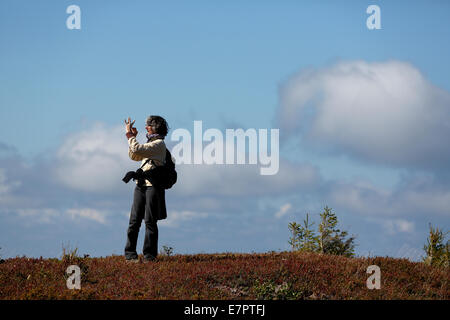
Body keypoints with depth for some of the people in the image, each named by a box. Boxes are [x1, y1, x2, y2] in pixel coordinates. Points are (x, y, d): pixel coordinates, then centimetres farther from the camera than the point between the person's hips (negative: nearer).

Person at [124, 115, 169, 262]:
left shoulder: (159, 144, -8)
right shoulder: (150, 143, 21)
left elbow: (138, 150, -18)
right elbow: (134, 156, 25)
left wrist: (130, 136, -6)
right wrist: (131, 138, 16)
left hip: (153, 185, -8)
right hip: (141, 184, 8)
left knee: (150, 221, -4)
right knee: (134, 220, 1)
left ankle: (149, 254, 0)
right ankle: (130, 253, 2)